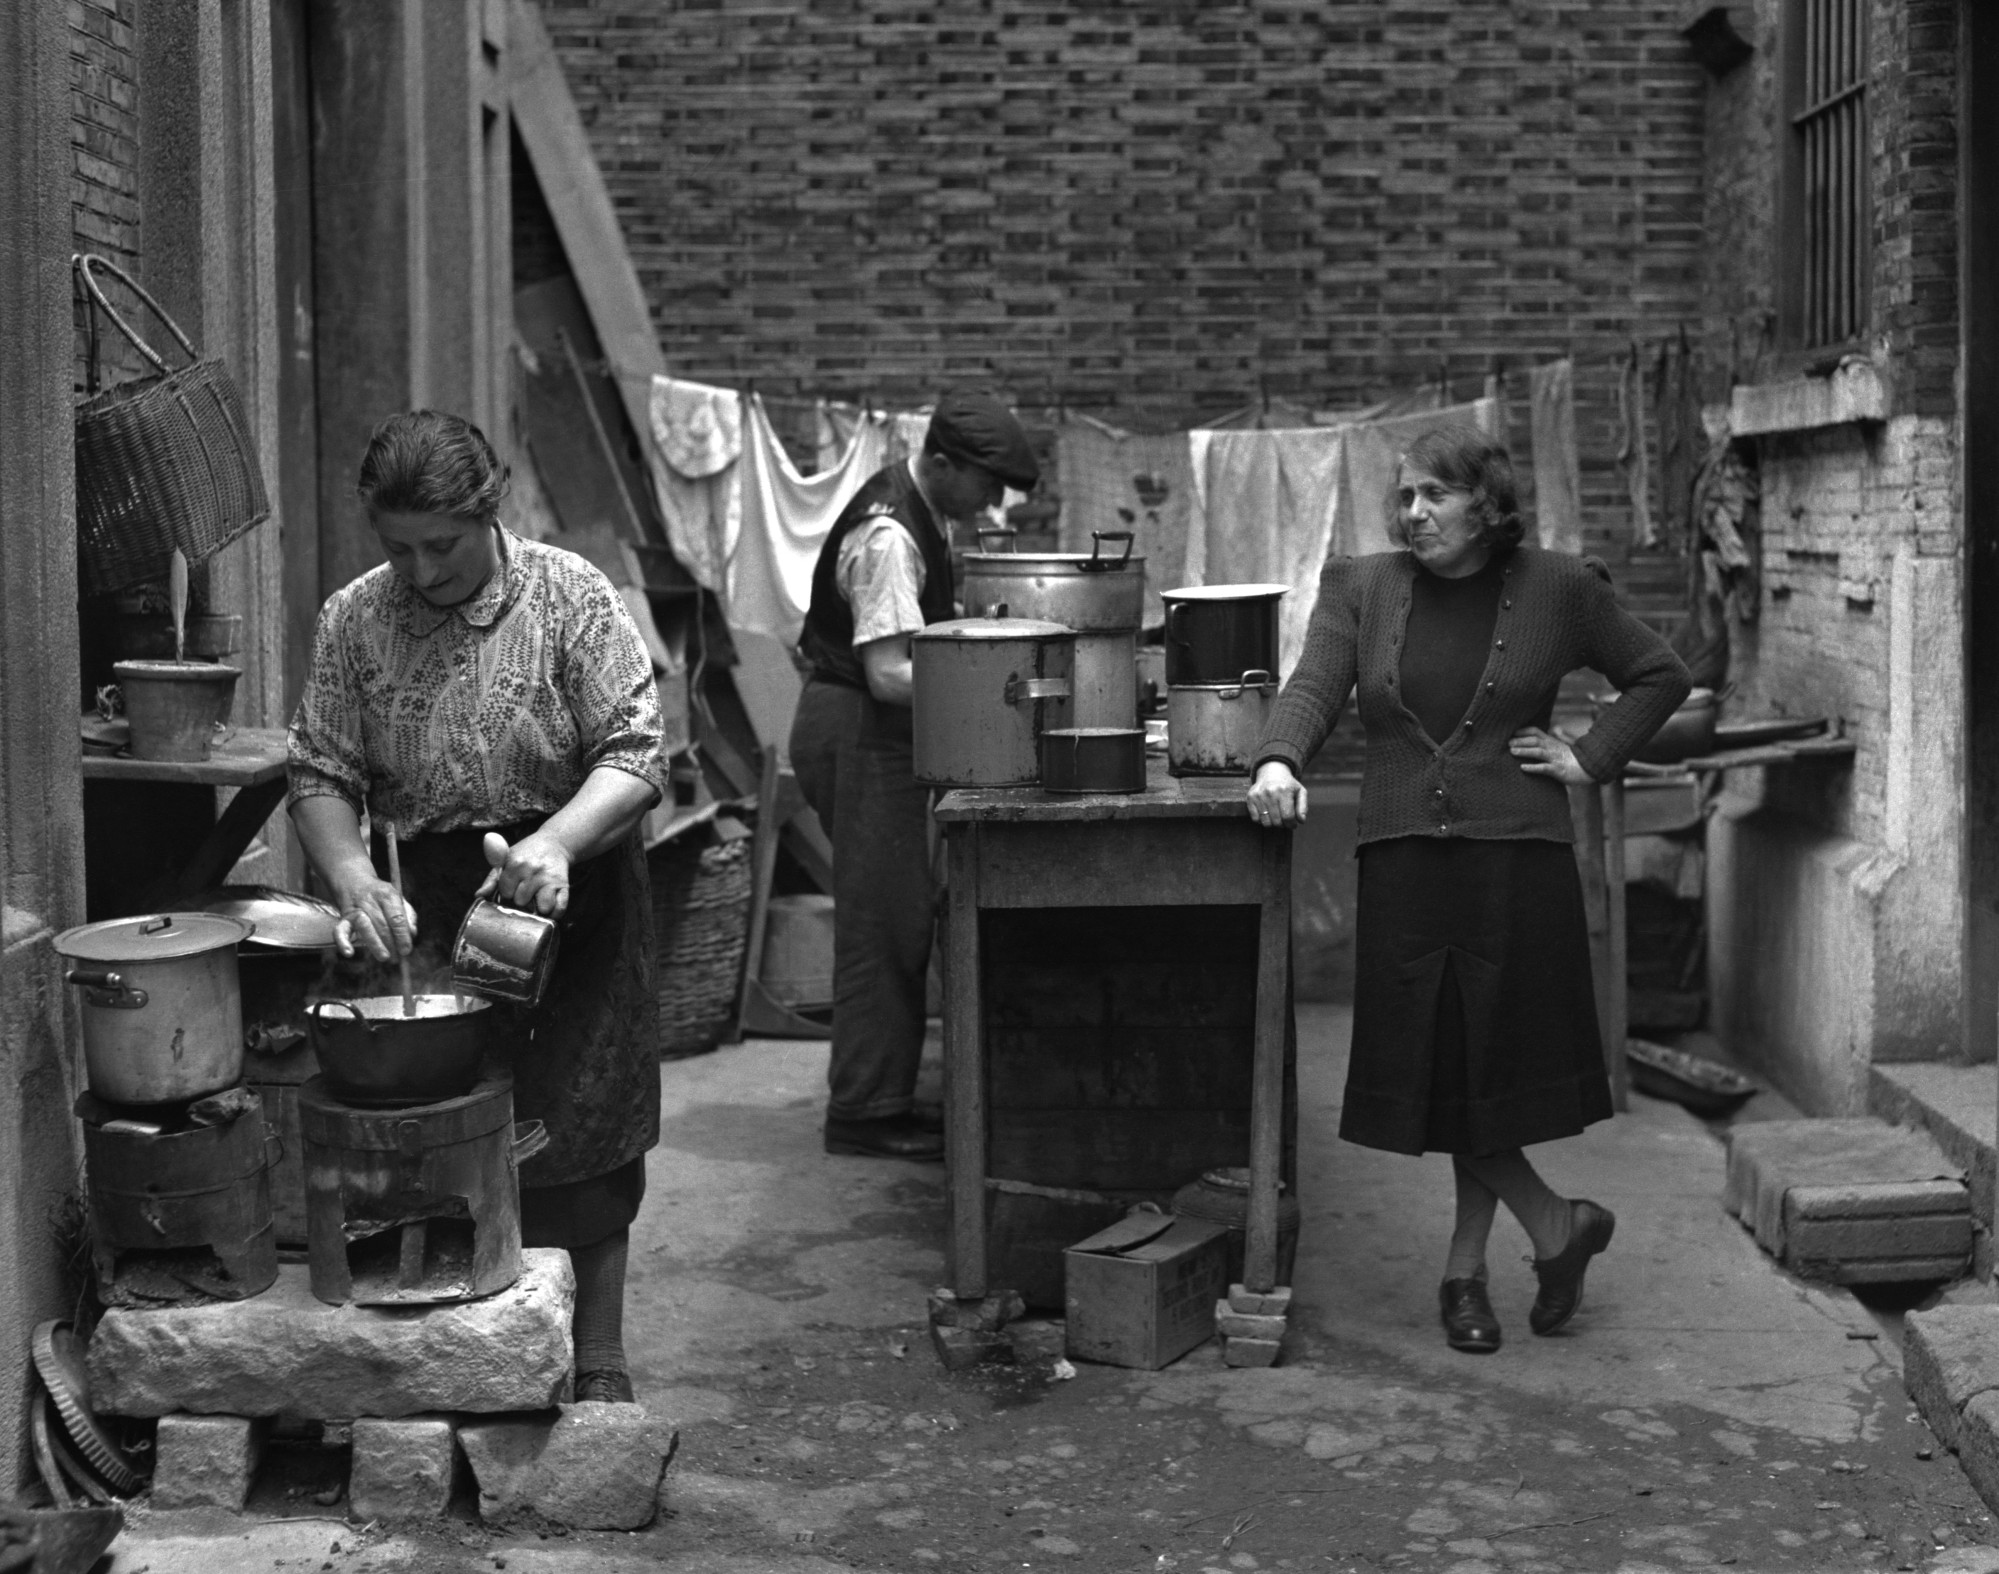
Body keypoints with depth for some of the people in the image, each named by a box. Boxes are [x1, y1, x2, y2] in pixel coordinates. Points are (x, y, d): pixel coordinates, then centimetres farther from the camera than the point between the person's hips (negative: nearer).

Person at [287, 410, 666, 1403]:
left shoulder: (570, 596, -10)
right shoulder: (353, 620, -1)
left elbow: (634, 754, -14)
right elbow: (320, 775, 0)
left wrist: (556, 841, -32)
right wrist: (351, 874, -20)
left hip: (572, 886, -2)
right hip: (432, 903, 2)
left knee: (585, 1132, 2)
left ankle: (598, 1356, 14)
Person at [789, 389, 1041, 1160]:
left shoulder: (917, 515, 10)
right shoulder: (889, 536, -22)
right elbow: (889, 673, -26)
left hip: (877, 732, 10)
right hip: (857, 732, -10)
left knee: (899, 922, 14)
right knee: (880, 926, -5)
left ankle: (882, 1097, 22)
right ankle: (864, 1111, 3)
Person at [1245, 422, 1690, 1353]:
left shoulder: (1556, 590, 3)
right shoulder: (1362, 589, 8)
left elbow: (1661, 676, 13)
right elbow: (1313, 688, -3)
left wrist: (1589, 760, 0)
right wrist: (1279, 760, -23)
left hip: (1517, 857, -2)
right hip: (1403, 864, 2)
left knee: (1494, 1067, 0)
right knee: (1440, 1070, 2)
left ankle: (1465, 1270, 16)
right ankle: (1558, 1225, 21)